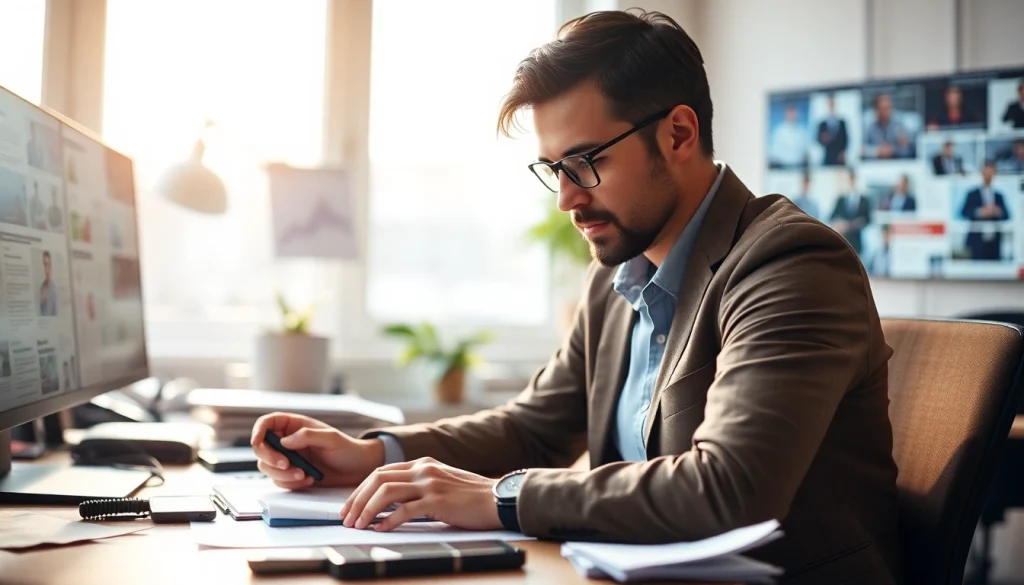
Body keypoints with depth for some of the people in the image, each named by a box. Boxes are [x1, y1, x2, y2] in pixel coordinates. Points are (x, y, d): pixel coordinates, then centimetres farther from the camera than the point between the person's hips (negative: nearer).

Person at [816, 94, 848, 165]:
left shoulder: (842, 122, 7)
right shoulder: (822, 124, 4)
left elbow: (845, 139, 7)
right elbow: (819, 139, 4)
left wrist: (843, 152, -4)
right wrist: (823, 140, -19)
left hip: (840, 158, 1)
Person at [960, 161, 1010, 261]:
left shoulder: (999, 196, 16)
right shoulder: (972, 194, 6)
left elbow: (1006, 216, 10)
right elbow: (964, 212, -5)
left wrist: (998, 211, -11)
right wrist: (980, 212, -19)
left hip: (994, 240, 3)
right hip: (977, 240, -3)